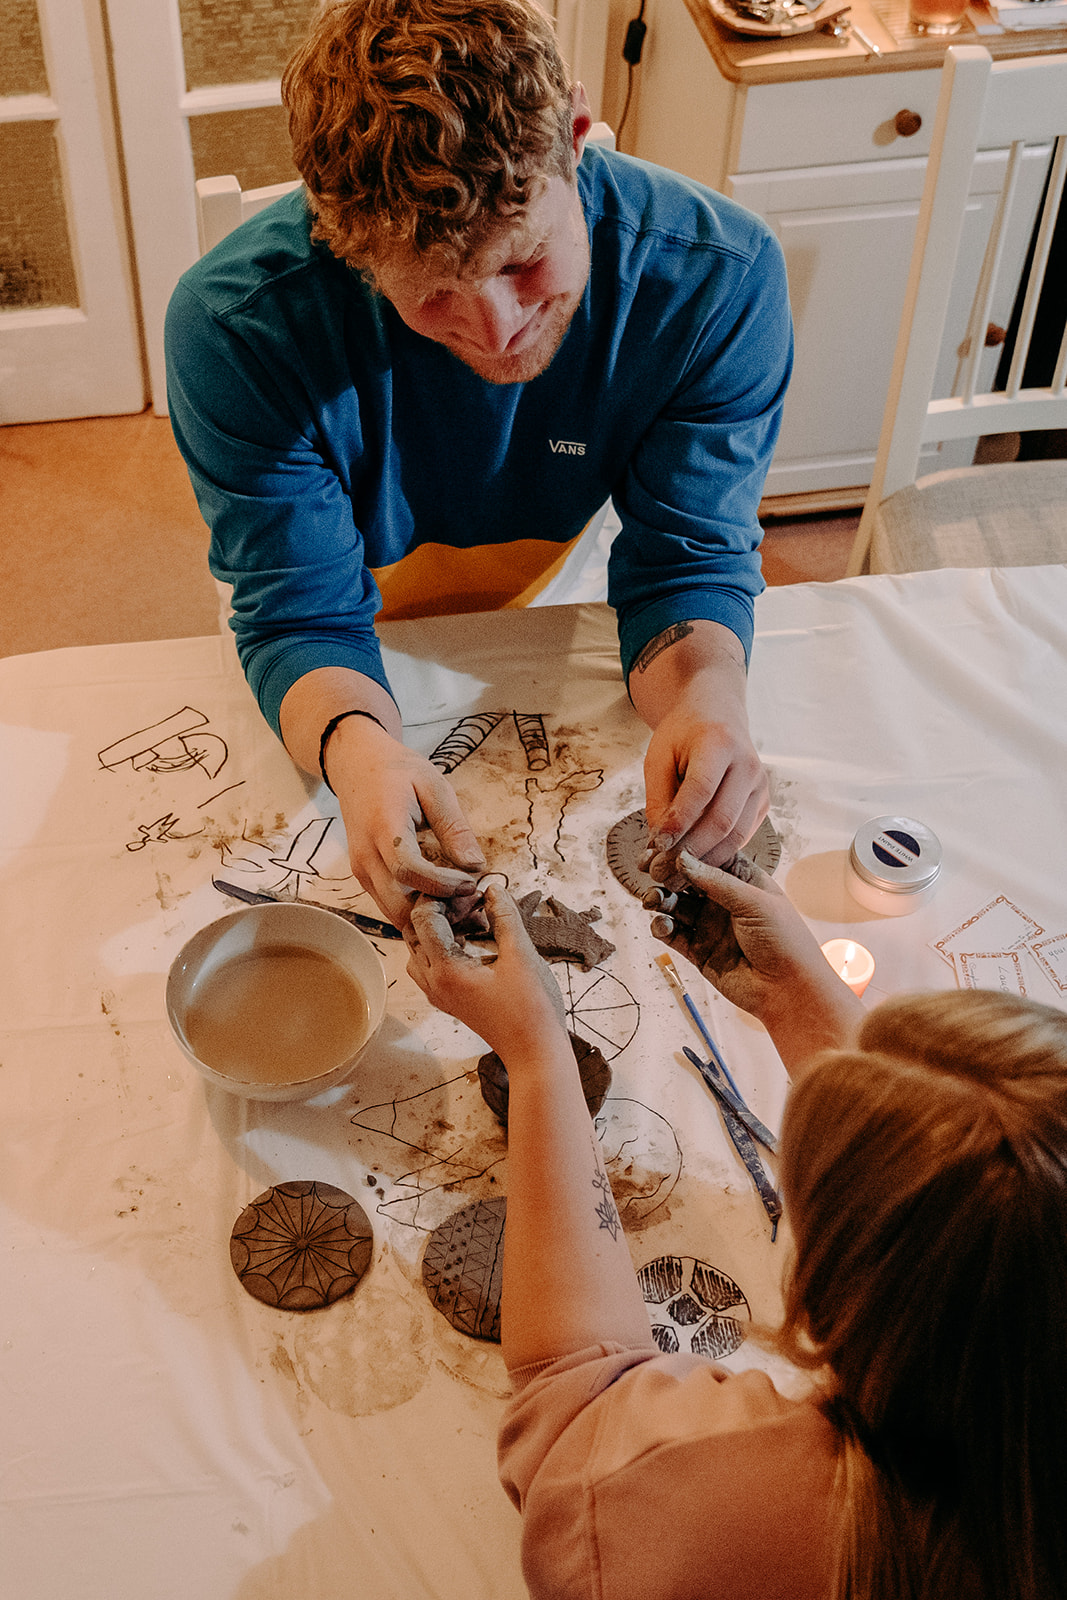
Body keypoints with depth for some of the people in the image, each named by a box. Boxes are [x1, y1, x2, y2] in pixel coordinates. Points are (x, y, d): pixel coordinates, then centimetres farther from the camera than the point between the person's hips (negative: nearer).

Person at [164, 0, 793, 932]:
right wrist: (358, 745, -51)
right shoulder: (235, 329, -33)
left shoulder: (719, 278, -28)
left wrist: (706, 692, -44)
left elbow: (689, 557, -20)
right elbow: (301, 613, -26)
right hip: (364, 665, 0)